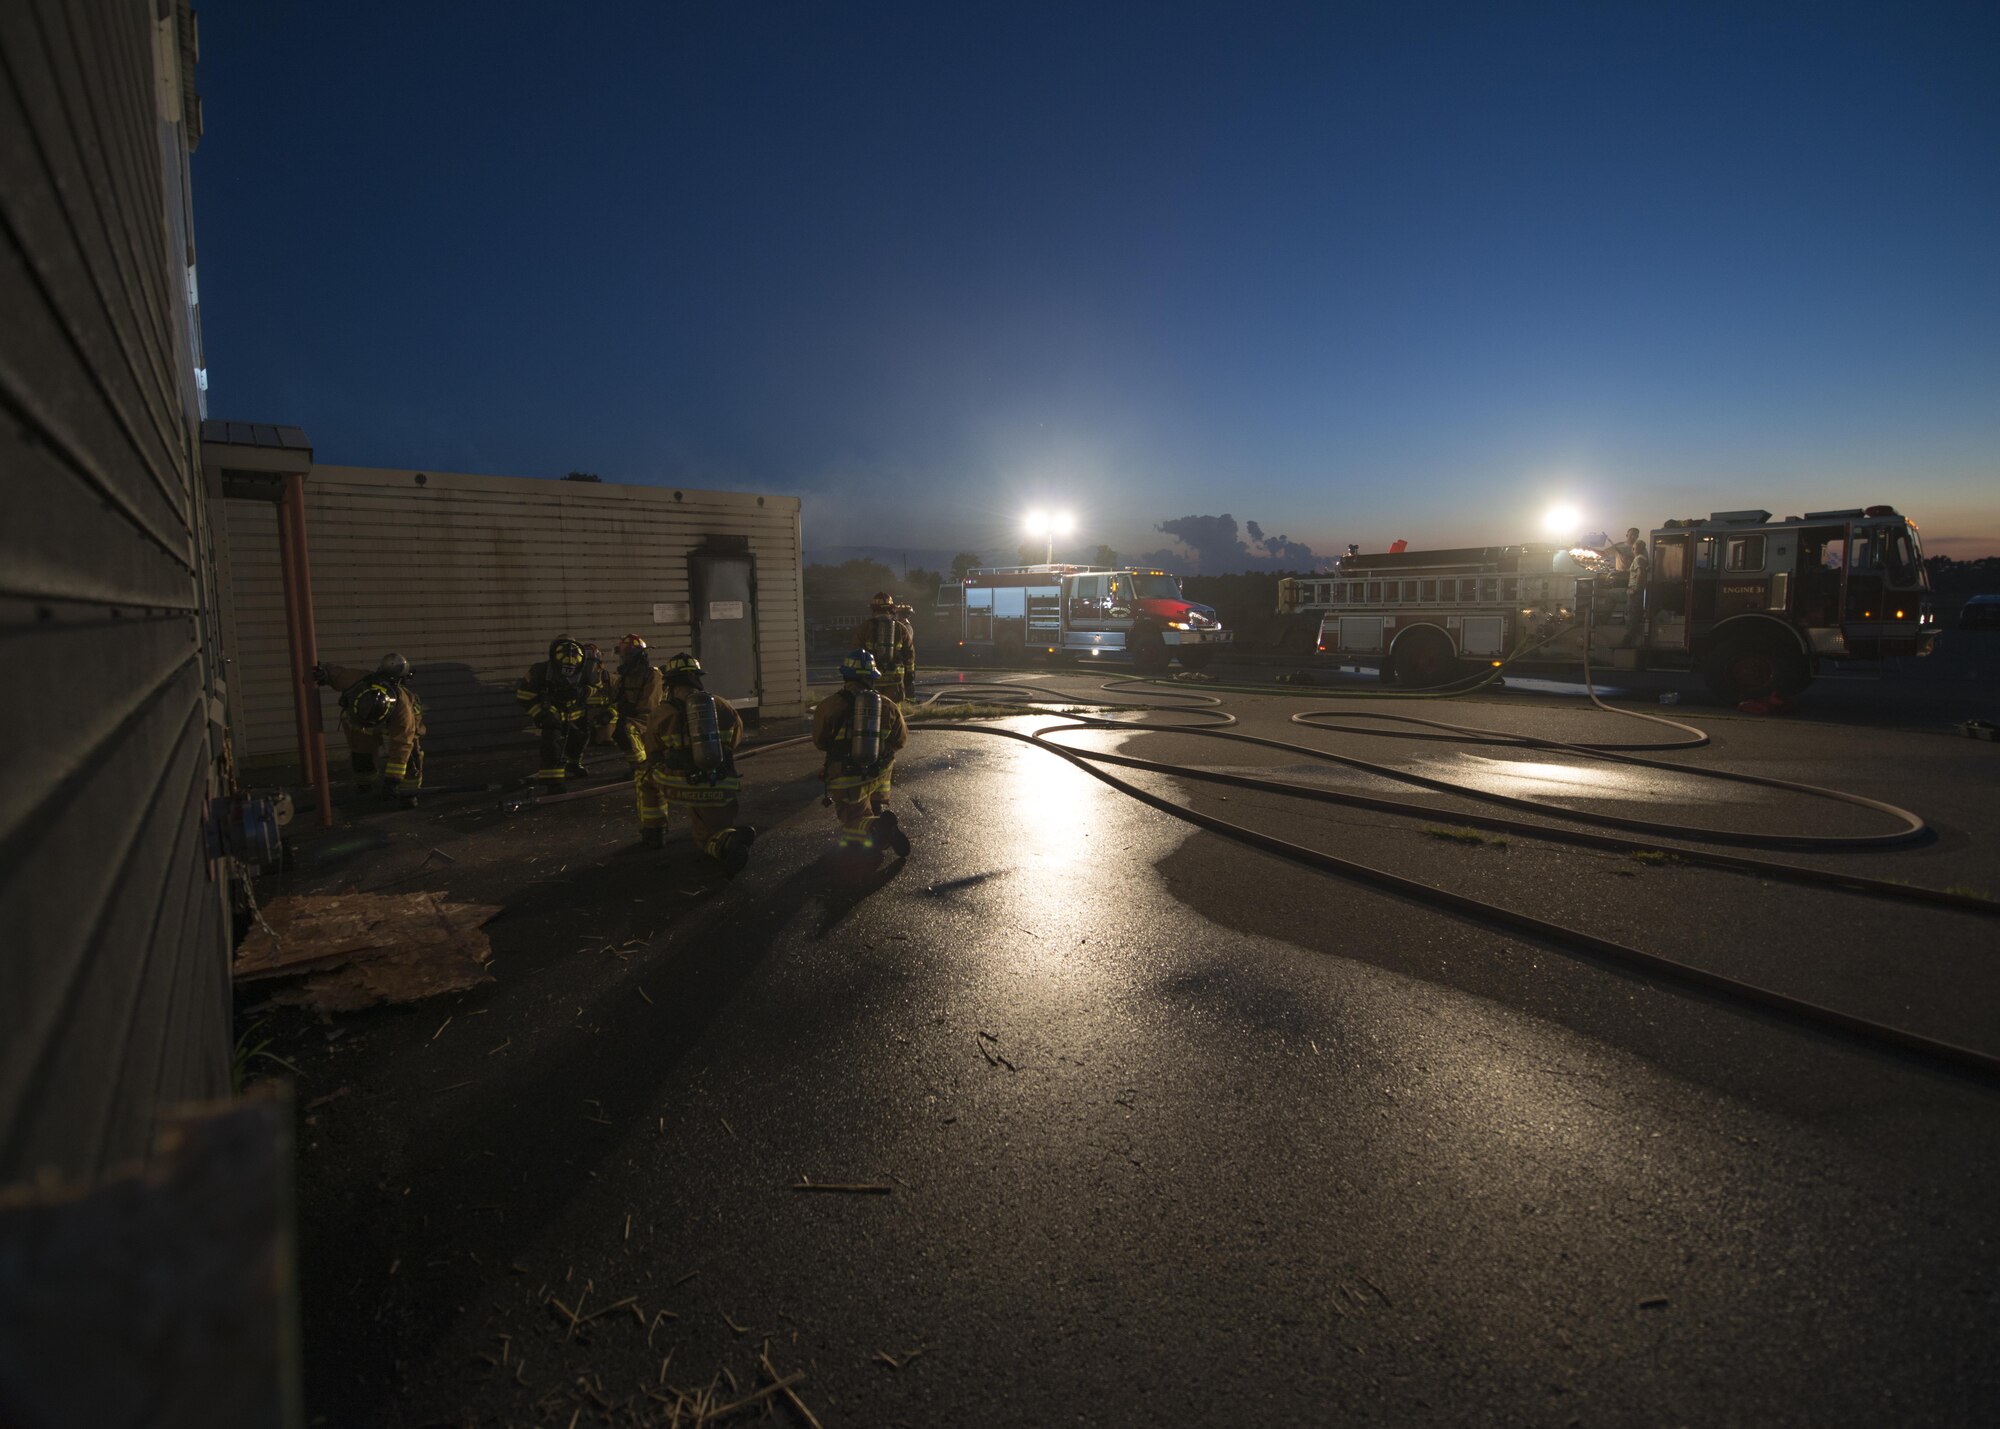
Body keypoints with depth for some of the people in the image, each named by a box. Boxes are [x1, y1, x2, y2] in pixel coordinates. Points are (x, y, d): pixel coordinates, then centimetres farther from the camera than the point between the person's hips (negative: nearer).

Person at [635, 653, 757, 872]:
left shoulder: (660, 712, 0)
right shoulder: (724, 706, 6)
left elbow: (653, 757, 14)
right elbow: (736, 740, 24)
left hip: (678, 788, -1)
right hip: (719, 791, 2)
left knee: (645, 774, 30)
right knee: (710, 838, 21)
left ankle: (653, 832, 26)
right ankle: (730, 842, -15)